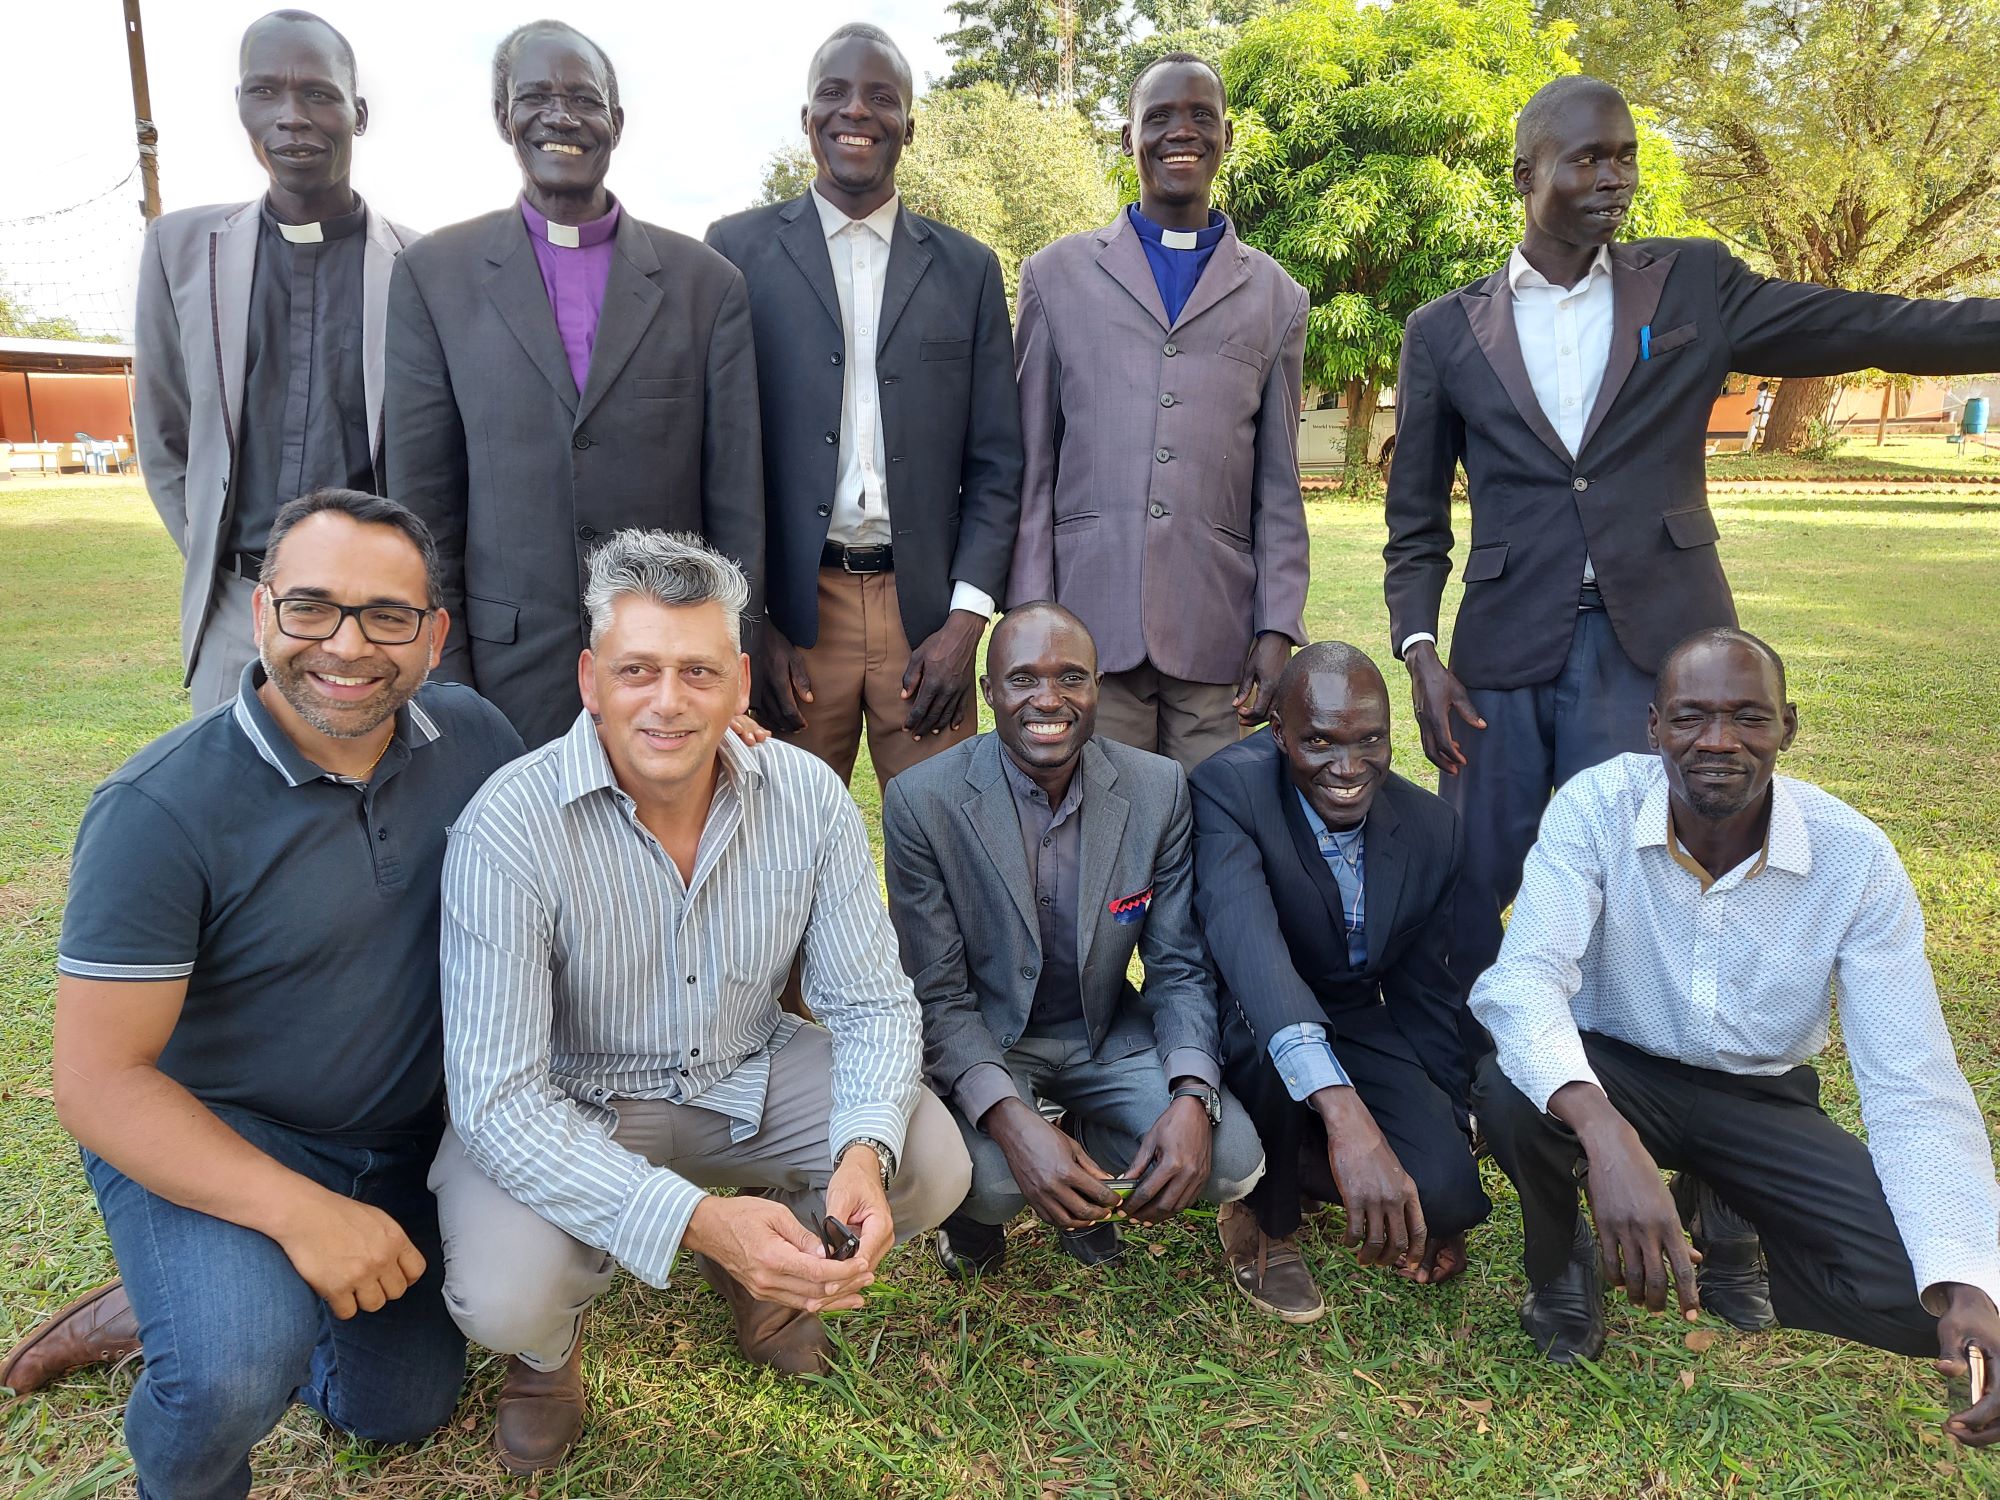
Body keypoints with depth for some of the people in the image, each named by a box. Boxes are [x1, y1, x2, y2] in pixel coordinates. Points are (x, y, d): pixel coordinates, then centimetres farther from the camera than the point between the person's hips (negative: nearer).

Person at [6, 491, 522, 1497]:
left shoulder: (472, 736, -10)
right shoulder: (160, 811, -24)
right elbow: (100, 1079, -22)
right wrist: (297, 1209, -32)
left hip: (400, 1141, 6)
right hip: (201, 1141, -5)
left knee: (403, 1408, 16)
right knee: (235, 1377, -33)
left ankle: (153, 1312, 35)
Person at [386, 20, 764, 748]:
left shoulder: (708, 283, 3)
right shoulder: (434, 277, 3)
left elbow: (737, 502, 2)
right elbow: (424, 502, 2)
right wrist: (443, 686, -2)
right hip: (509, 665, 0)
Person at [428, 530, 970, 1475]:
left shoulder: (808, 799, -15)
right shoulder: (507, 831, -26)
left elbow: (871, 1004, -9)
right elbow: (497, 1097, -27)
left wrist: (865, 1153, -31)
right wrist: (693, 1218, -39)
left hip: (746, 1076, 3)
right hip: (564, 1103, -3)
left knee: (932, 1166, -16)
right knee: (504, 1299, -29)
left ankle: (759, 1267, 18)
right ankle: (548, 1340, 13)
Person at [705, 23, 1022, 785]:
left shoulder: (967, 267, 9)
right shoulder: (739, 251, 5)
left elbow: (996, 466, 7)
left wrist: (966, 619, -3)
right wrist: (747, 625, -4)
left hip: (927, 610, 1)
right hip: (788, 608, -1)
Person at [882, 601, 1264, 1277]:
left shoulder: (1159, 789, -11)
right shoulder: (921, 799, -18)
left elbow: (1179, 969, -6)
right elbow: (936, 996, -16)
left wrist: (1192, 1097, -25)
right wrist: (1011, 1119, -33)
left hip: (1109, 1034, 3)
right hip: (982, 1040, -2)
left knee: (1232, 1161, -19)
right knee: (991, 1180, -32)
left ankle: (1087, 1163, 13)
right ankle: (971, 1201, 8)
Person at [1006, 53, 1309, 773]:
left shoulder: (1275, 296, 14)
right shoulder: (1056, 274, 10)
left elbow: (1277, 490, 12)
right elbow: (1030, 468, 7)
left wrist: (1279, 629, 2)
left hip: (1219, 635, 1)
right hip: (1088, 629, -1)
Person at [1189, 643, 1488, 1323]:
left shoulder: (1431, 826, -8)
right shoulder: (1230, 788, -25)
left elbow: (1427, 999, 2)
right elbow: (1244, 938, -42)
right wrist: (1345, 1115, -55)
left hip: (1362, 1030, 4)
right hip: (1247, 1033, -3)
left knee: (1443, 1194, -22)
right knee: (1264, 1023, -38)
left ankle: (1295, 1162, 12)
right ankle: (1265, 1219, -7)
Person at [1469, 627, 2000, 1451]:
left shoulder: (1855, 856, -18)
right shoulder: (1595, 807, -22)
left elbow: (1912, 1088, -19)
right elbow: (1524, 976, -35)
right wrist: (1604, 1132, -55)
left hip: (1762, 1096, 1)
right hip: (1614, 1070, -1)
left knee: (1915, 1290, -22)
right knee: (1506, 1093, -34)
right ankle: (1562, 1266, 1)